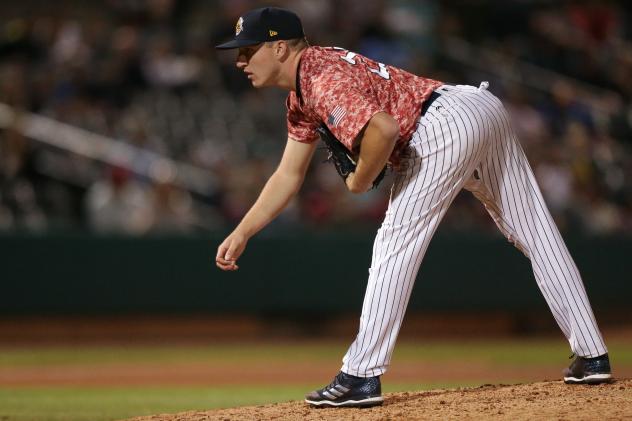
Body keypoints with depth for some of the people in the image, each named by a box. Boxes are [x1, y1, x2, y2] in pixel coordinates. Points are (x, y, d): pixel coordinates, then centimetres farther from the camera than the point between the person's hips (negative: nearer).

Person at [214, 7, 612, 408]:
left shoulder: (323, 79, -12)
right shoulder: (302, 95, 20)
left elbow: (384, 129, -27)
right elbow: (289, 175, 26)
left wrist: (361, 180, -9)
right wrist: (241, 234, 20)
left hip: (445, 126, -11)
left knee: (396, 244, -6)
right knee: (538, 238, 11)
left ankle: (361, 377, -7)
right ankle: (592, 357, 16)